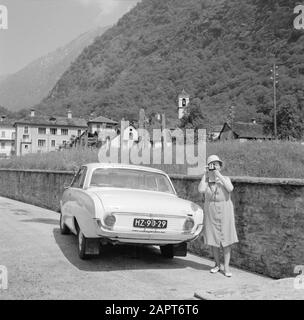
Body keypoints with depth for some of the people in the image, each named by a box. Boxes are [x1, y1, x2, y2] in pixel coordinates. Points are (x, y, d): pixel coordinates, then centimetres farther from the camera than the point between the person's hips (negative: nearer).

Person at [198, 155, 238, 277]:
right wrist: (205, 175, -11)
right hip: (211, 211, 2)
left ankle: (226, 266, 4)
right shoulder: (206, 180, 2)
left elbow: (230, 188, -20)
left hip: (224, 211, -1)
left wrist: (219, 175, -17)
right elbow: (201, 190, -17)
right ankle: (217, 264, 22)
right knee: (213, 239, 7)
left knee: (226, 238, -2)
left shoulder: (225, 179, 0)